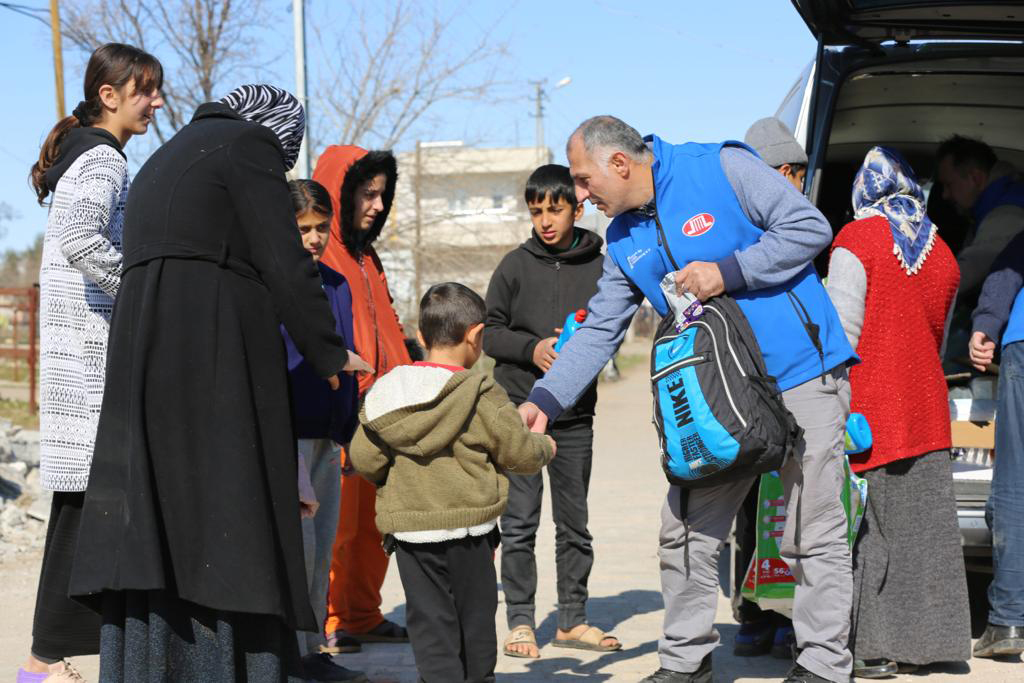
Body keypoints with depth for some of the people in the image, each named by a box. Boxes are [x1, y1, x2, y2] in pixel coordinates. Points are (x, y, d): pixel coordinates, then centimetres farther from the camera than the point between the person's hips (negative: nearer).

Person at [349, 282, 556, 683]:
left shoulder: (386, 393, 0)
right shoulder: (482, 396, -11)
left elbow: (363, 459, 1)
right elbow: (519, 452, -5)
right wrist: (544, 447, 17)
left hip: (408, 528, 3)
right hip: (467, 528, -3)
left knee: (429, 619, 6)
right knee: (475, 618, 12)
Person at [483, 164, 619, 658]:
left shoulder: (598, 268, 1)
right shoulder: (516, 266, 0)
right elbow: (488, 330, 3)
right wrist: (530, 348, -14)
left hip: (575, 414, 1)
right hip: (518, 408, -1)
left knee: (574, 521, 9)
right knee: (520, 521, -1)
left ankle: (572, 619, 19)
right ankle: (520, 622, 5)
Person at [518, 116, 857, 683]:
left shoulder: (721, 168, -10)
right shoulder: (624, 242, 9)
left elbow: (810, 228, -13)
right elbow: (599, 332, 9)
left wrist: (728, 273, -18)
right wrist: (545, 399, -2)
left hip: (802, 376, -7)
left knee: (813, 531, -2)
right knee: (686, 530, 5)